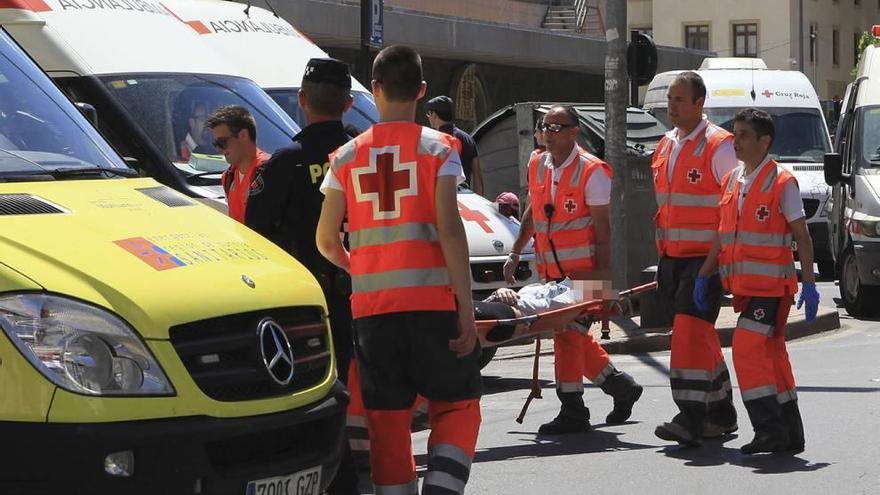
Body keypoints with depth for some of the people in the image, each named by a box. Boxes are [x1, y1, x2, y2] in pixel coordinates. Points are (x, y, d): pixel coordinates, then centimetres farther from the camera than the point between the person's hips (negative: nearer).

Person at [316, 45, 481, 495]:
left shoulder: (347, 156, 8)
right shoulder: (437, 148, -1)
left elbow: (326, 240, 10)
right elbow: (449, 229, -10)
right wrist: (466, 306, -8)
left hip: (371, 304, 3)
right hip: (431, 299, -2)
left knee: (387, 416, 9)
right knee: (456, 404, 8)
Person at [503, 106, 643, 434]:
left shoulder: (592, 171, -10)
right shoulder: (537, 166, 11)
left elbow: (602, 228, -12)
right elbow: (532, 213, 23)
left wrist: (601, 274, -16)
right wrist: (515, 253, 19)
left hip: (582, 271, -7)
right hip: (550, 270, 7)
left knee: (568, 334, -10)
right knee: (574, 336, 13)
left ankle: (572, 411, -4)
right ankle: (620, 386, 29)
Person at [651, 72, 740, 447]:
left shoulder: (719, 146, -10)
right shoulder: (666, 146, 14)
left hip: (705, 257, -8)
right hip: (672, 257, 8)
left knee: (690, 328, -15)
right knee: (701, 335, 12)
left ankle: (691, 418, -16)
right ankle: (721, 413, 21)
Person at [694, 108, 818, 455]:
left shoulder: (781, 182, -9)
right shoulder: (732, 181, 12)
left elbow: (802, 236, -8)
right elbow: (722, 234, 18)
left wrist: (809, 283, -12)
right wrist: (704, 276, 14)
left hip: (771, 284, -7)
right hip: (744, 283, 7)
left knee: (747, 349, -15)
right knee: (770, 354, 11)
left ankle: (770, 429, -11)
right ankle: (789, 434, 17)